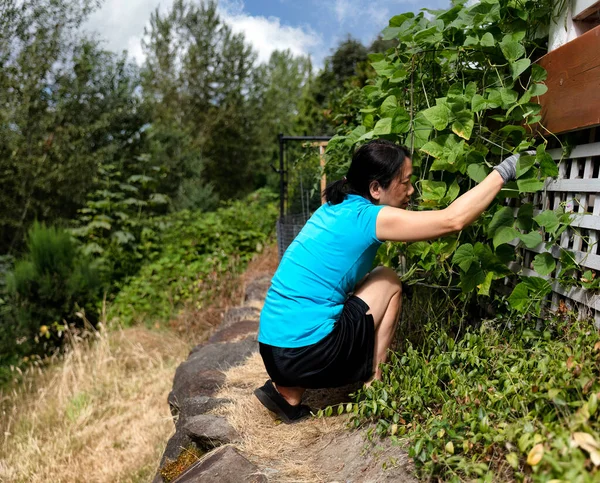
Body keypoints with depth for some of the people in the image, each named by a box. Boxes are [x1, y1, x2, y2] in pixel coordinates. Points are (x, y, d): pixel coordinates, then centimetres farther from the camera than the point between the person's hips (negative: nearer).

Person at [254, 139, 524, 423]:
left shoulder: (334, 209, 12)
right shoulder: (367, 217, -12)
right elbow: (454, 219, -12)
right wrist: (503, 171, -3)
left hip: (273, 349, 7)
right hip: (308, 354, -7)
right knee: (388, 282, 7)